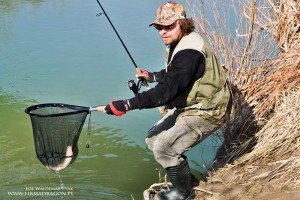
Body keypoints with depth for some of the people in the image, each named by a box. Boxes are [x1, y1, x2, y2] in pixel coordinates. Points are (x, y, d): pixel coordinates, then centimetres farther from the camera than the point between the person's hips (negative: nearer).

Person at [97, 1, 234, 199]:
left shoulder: (189, 52, -28)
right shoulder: (178, 43, 6)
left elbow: (167, 91, -37)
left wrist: (126, 105, -39)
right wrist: (152, 76, 22)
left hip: (207, 112, -11)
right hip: (188, 106, 11)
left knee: (164, 147, -18)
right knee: (153, 138, 9)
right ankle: (187, 180, 26)